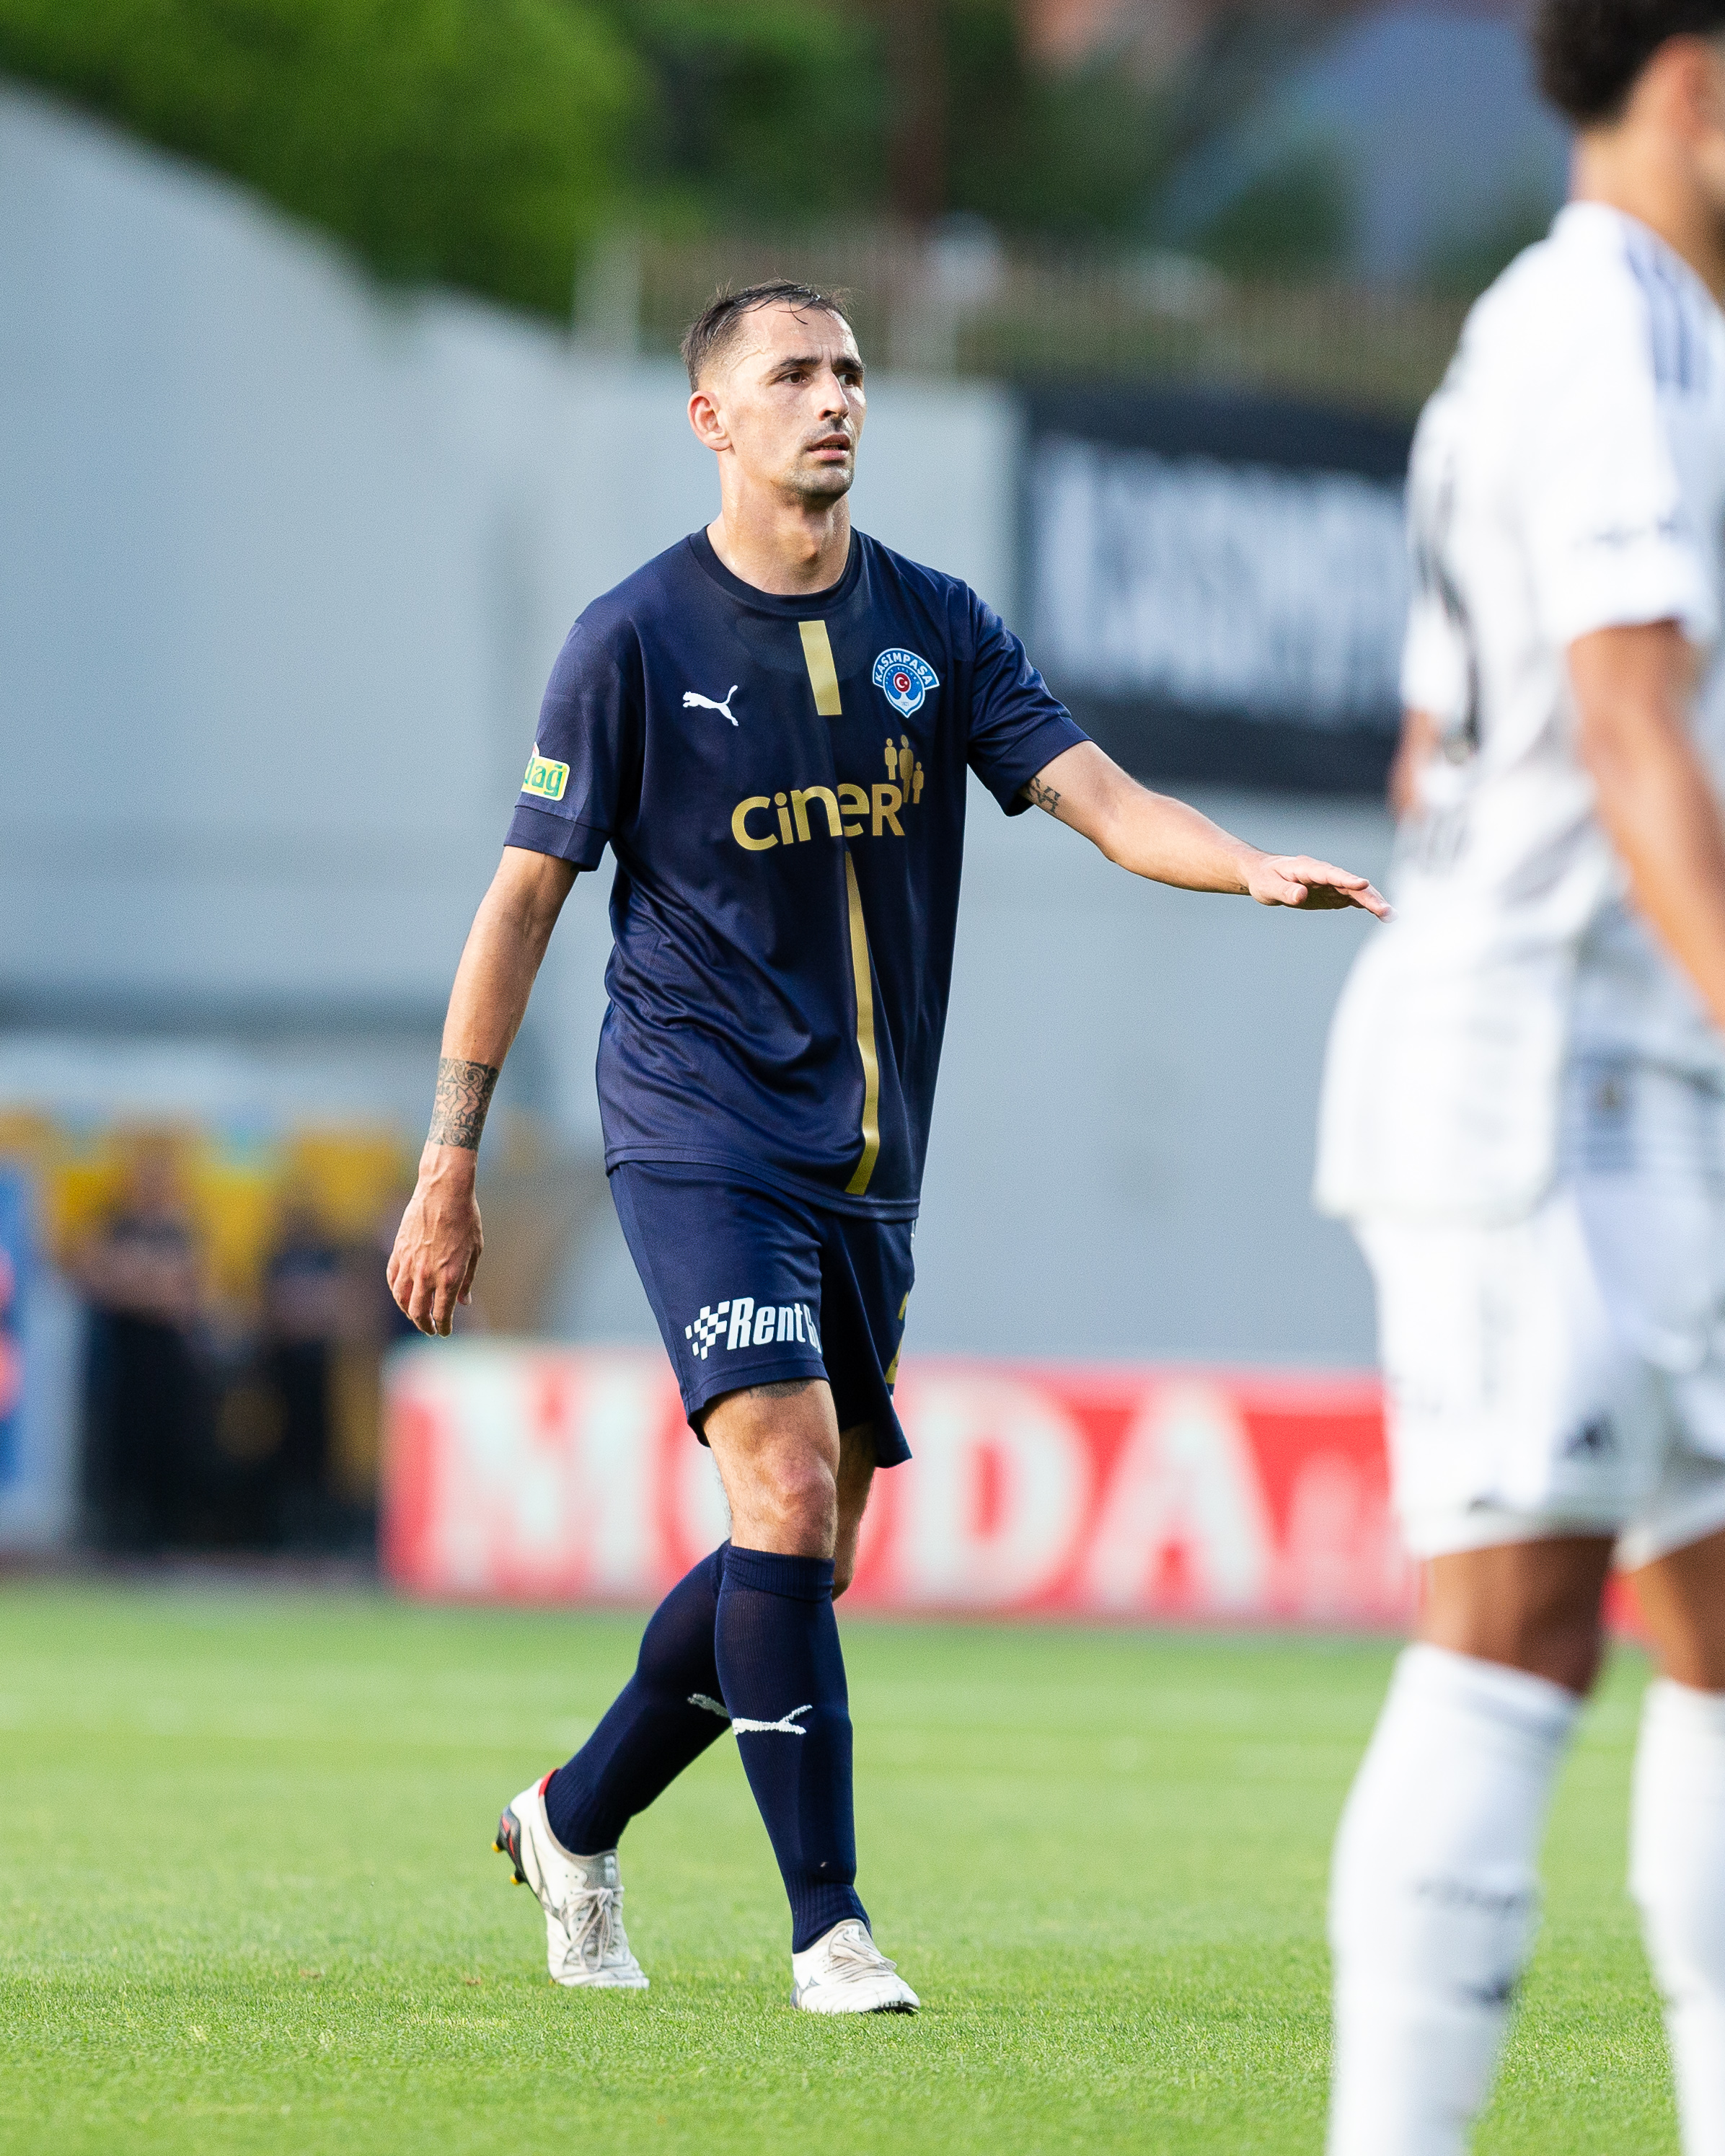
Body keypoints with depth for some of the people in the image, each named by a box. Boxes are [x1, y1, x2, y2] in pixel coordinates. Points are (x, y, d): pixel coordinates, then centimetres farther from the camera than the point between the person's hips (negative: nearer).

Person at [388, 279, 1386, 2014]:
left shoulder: (932, 627, 7)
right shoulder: (635, 640, -6)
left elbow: (1094, 794, -2)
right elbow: (523, 898, -1)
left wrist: (1254, 868, -23)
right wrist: (447, 1173, -2)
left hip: (867, 1155, 6)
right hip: (698, 1134, -6)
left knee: (808, 1548, 9)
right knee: (787, 1496, -20)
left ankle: (574, 1821, 30)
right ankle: (827, 1924, -15)